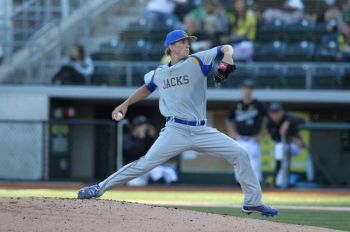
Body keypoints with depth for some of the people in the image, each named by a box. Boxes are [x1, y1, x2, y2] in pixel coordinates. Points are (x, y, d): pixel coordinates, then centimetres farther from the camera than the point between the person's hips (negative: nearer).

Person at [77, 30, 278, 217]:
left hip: (202, 131, 1)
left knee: (240, 154, -7)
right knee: (145, 163, -13)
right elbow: (147, 88, 30)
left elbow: (226, 48, 2)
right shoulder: (159, 74, 9)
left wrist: (227, 60, -20)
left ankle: (253, 202, 5)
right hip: (176, 131, -1)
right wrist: (126, 104, 24)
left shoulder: (197, 61, 2)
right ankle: (100, 188, -6)